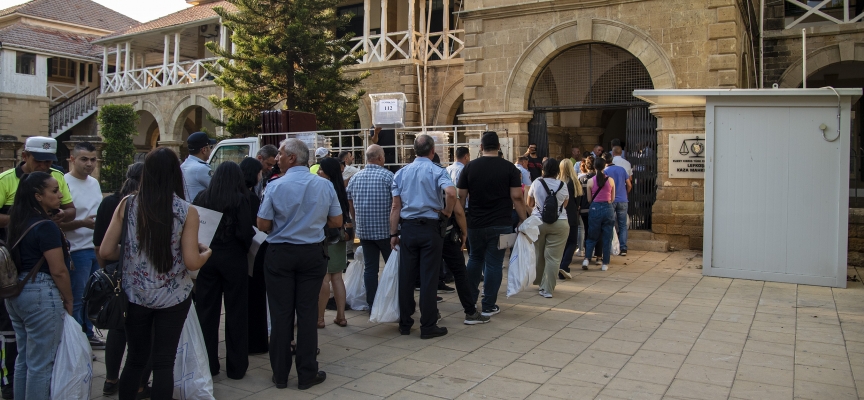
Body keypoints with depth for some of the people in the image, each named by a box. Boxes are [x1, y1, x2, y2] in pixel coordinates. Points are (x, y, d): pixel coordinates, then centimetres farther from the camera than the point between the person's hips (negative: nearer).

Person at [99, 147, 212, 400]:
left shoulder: (127, 205, -6)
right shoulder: (187, 211, -11)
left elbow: (106, 251, -5)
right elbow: (192, 262, -14)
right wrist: (206, 252, 6)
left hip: (135, 295, 2)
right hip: (173, 296, -2)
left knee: (135, 359, 18)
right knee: (164, 362, 9)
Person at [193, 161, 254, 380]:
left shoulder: (202, 197, -2)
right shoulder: (240, 200, -11)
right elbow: (246, 233, -16)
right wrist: (245, 247, 4)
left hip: (206, 257, 3)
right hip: (233, 258, -3)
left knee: (206, 310, 12)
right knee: (236, 312, 7)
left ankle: (208, 365, 20)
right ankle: (236, 367, 14)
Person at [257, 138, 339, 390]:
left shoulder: (275, 186, -11)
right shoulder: (325, 185, -3)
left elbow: (263, 225, -9)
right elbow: (337, 222, 2)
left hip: (280, 254, -1)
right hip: (313, 254, 2)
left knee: (281, 314, 8)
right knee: (307, 313, 8)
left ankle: (280, 374, 17)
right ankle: (307, 374, 14)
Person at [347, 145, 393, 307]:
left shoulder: (355, 178, 6)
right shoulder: (388, 176, -8)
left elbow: (349, 204, 12)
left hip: (364, 230, 4)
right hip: (385, 229, -4)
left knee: (369, 267, 8)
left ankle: (372, 304, 11)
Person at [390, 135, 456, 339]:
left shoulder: (401, 173, 6)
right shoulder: (437, 171, -5)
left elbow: (396, 206, 3)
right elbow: (451, 192, -26)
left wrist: (394, 233, 7)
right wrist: (447, 211, -8)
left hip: (408, 228, 4)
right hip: (430, 228, -3)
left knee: (406, 277, 9)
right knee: (428, 278, 1)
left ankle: (405, 323, 17)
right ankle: (428, 326, 5)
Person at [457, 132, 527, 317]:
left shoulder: (469, 167, 0)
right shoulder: (509, 168, -5)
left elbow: (461, 196, 2)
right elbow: (517, 197, -9)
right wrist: (523, 220, 0)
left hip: (475, 224, 2)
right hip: (500, 225, -2)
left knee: (475, 259, 20)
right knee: (494, 263, 4)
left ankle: (470, 300, 25)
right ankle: (488, 306, 8)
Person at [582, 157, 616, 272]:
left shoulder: (590, 181, -5)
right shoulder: (611, 180, -3)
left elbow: (589, 199, 2)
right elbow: (612, 199, 6)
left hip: (595, 209, 0)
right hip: (608, 208, 0)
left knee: (591, 237, 12)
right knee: (607, 238, 8)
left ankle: (586, 259, -3)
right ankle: (605, 264, 10)